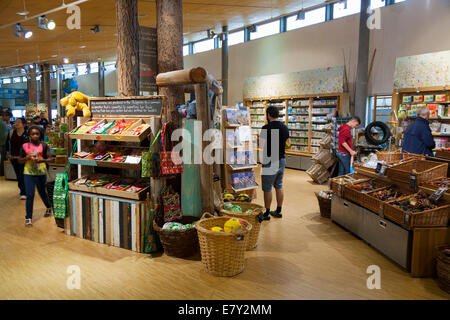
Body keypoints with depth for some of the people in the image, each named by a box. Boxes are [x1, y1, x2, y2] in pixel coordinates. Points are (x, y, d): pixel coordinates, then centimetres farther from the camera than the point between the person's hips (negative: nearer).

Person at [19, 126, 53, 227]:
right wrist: (27, 157, -12)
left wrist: (42, 160, -21)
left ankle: (49, 207, 44)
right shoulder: (25, 146, 1)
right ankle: (28, 217, 6)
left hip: (41, 173, 0)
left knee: (42, 192, 16)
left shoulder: (44, 146, -2)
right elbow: (20, 160, 8)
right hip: (28, 173, 0)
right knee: (30, 195, -4)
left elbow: (50, 158, -2)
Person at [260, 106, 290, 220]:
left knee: (267, 189, 2)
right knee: (279, 187, 16)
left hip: (270, 161, -7)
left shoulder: (266, 128, -16)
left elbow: (262, 146, -19)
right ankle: (278, 211, 24)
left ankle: (267, 213, 9)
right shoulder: (285, 127, 6)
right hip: (282, 160, 7)